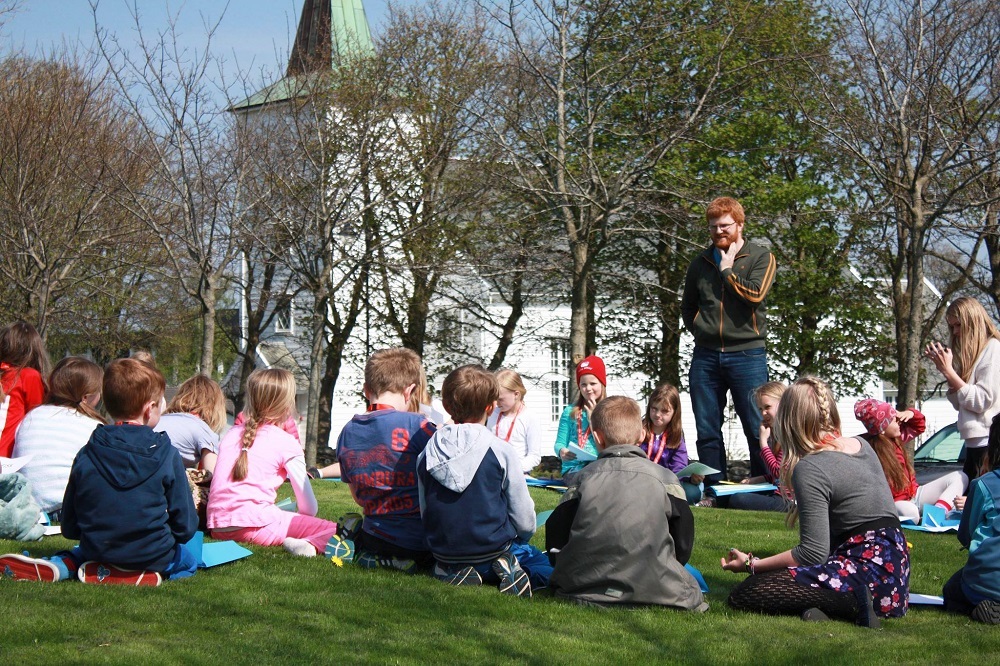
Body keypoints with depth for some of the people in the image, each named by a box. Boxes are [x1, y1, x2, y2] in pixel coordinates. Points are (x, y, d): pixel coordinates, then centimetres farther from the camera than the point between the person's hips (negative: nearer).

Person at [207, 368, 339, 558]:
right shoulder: (286, 442, 2)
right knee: (332, 530, -3)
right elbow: (308, 506, 5)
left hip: (218, 528, 6)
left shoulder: (232, 434, 19)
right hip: (254, 524, -6)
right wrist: (307, 514, 27)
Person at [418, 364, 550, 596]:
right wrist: (521, 538, 19)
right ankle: (510, 569, -12)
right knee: (546, 564, 18)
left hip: (444, 554, 3)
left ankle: (453, 573, 0)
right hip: (493, 549, -3)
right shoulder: (502, 451, -10)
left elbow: (424, 512, 11)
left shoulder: (425, 455, 0)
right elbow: (524, 519, -4)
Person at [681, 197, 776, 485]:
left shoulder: (760, 257, 2)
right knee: (707, 431, 6)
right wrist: (699, 329, 10)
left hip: (746, 354, -4)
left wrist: (727, 269, -6)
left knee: (757, 428, -4)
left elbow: (755, 294, -15)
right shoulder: (700, 263, 15)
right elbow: (687, 307, 26)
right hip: (706, 356, 4)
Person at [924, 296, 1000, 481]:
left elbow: (982, 400, -14)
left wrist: (948, 370, -12)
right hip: (974, 443, 9)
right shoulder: (972, 353, 19)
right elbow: (959, 403, 17)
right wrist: (943, 368, 6)